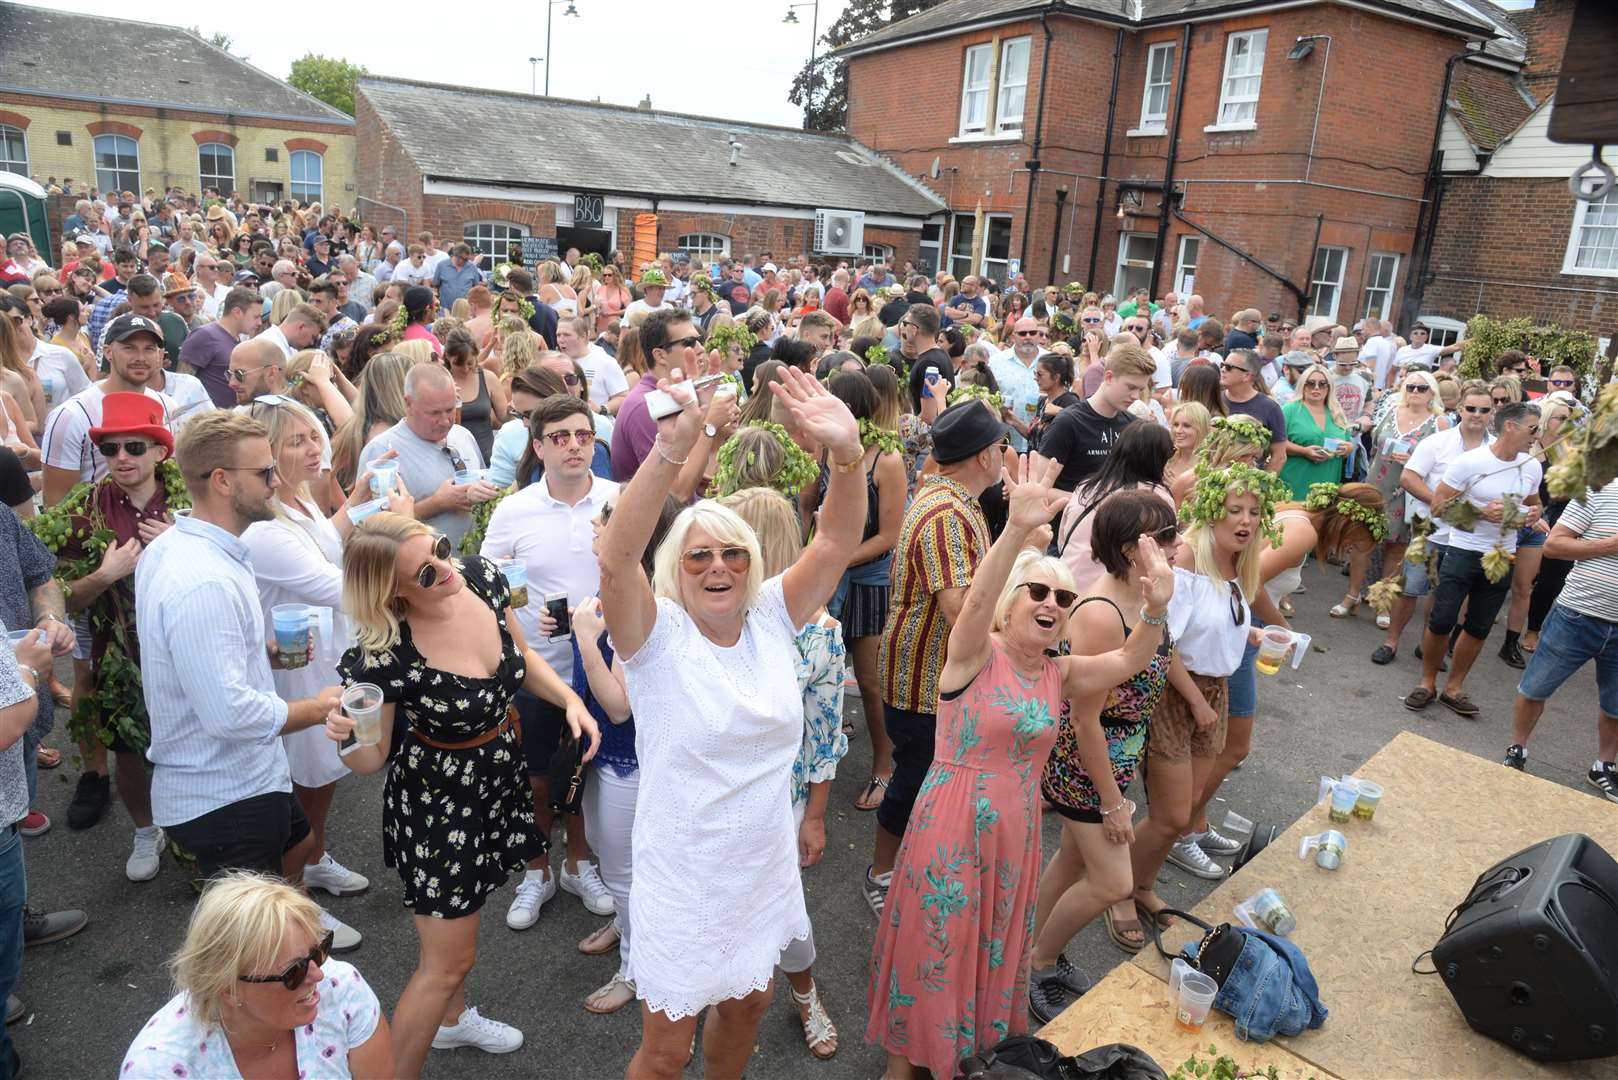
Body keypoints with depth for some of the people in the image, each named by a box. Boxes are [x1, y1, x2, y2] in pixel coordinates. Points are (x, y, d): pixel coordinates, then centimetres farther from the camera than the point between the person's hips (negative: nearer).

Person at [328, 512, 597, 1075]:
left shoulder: (482, 576, -15)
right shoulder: (385, 656, -30)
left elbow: (522, 655, 4)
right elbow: (372, 759, -16)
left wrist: (570, 699, -10)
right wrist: (347, 733, -38)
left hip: (498, 778, 6)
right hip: (437, 800, -6)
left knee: (464, 906, 30)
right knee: (448, 961, 4)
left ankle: (453, 1017, 56)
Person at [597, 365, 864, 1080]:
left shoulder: (772, 618, -6)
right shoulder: (656, 634, -17)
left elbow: (836, 543, -16)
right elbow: (617, 558, -35)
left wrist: (847, 452, -34)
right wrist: (668, 453, -49)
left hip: (765, 867, 4)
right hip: (683, 878, -4)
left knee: (747, 1006, 27)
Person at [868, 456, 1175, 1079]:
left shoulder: (1058, 675, 4)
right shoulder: (975, 653, -14)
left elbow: (1128, 662, -2)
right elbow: (976, 600, -34)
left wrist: (1156, 608, -22)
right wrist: (1018, 530, -50)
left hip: (1017, 827, 6)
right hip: (953, 823, -6)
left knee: (994, 945, 21)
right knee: (933, 942, 8)